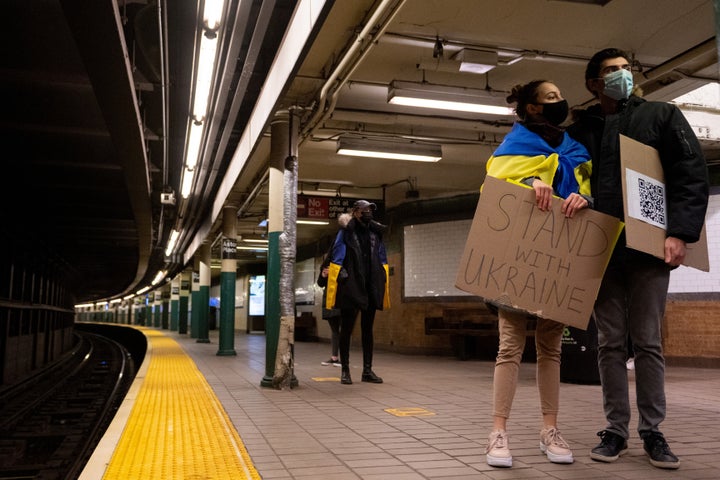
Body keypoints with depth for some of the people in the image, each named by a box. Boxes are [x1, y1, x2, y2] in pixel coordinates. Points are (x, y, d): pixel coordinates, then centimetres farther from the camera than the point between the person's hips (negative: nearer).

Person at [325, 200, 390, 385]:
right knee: (347, 329, 3)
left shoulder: (376, 233, 12)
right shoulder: (345, 233, -3)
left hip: (370, 288, 5)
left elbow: (382, 260, 16)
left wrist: (382, 282, 9)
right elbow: (336, 260, -6)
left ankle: (367, 370, 19)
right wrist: (340, 276, -13)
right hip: (351, 288, -5)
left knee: (367, 329, 11)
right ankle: (345, 370, 12)